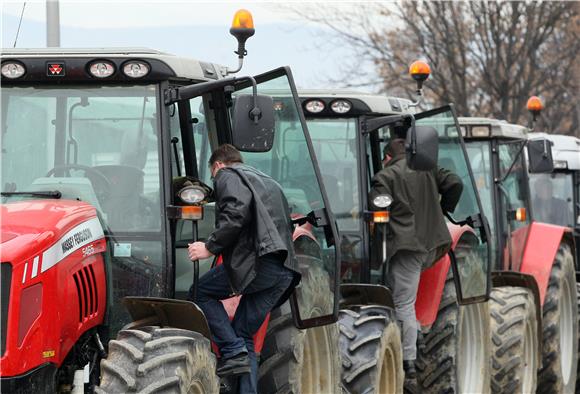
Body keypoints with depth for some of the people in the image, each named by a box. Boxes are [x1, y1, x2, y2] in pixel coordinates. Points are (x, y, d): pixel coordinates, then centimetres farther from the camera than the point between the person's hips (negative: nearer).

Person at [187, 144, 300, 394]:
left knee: (201, 292, 6)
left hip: (260, 260, -8)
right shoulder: (268, 182, 35)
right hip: (285, 272, 8)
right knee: (244, 335, 11)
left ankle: (233, 352, -6)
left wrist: (210, 247, -7)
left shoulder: (228, 176, 8)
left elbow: (236, 213, -13)